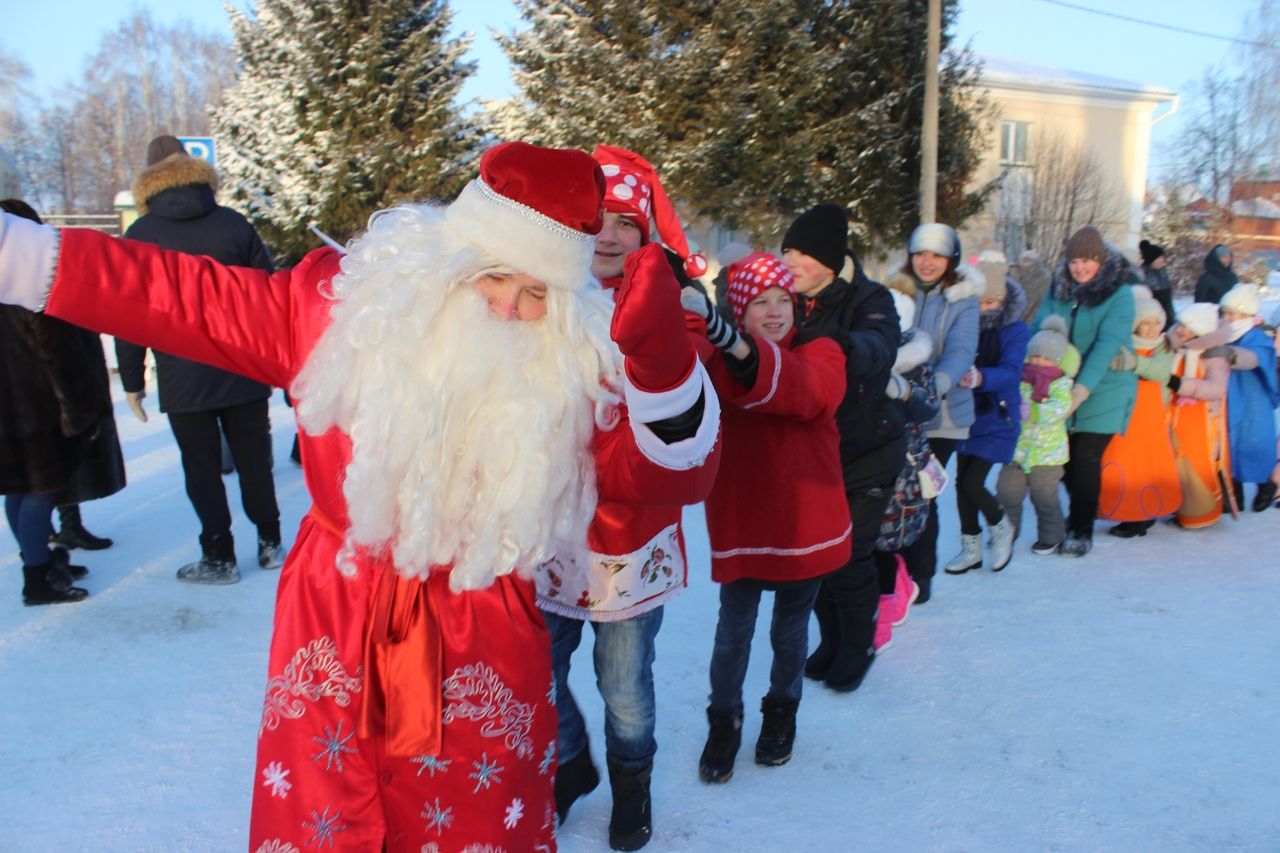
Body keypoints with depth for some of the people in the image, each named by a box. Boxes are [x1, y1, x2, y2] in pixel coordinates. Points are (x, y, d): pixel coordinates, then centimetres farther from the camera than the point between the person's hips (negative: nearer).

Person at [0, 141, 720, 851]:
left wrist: (663, 359, -32)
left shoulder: (572, 366, -10)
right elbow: (180, 294, -1)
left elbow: (675, 472, -15)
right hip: (333, 627, 1)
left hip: (482, 645, 0)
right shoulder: (348, 298, -9)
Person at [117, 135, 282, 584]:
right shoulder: (234, 224, 1)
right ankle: (270, 544, 19)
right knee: (254, 460, 12)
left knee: (202, 468, 6)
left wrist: (132, 381, 4)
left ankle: (219, 557, 13)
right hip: (244, 374, 2)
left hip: (182, 380, -2)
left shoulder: (140, 236, -3)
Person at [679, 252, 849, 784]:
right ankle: (724, 721, 31)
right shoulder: (716, 359, -4)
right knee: (734, 630, 8)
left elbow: (805, 389, -31)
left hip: (806, 524, 1)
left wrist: (724, 336, -48)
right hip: (740, 523, 0)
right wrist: (699, 328, -46)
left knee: (790, 631, 17)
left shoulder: (820, 354, -7)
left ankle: (781, 712, 42)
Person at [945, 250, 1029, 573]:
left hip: (997, 419, -4)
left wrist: (981, 378, -43)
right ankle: (971, 549, 27)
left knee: (972, 483, -10)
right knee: (962, 482, 9)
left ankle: (1001, 526, 22)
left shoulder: (1015, 330, -11)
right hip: (967, 415, 4)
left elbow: (1010, 372, -24)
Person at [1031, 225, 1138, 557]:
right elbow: (1039, 331, -5)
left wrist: (1083, 387, -33)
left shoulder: (1119, 293, -10)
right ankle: (1080, 512, 34)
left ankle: (1081, 531, 10)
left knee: (1086, 458, -6)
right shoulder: (1059, 290, 3)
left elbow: (1108, 343, -22)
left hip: (1104, 390, -4)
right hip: (1061, 389, 4)